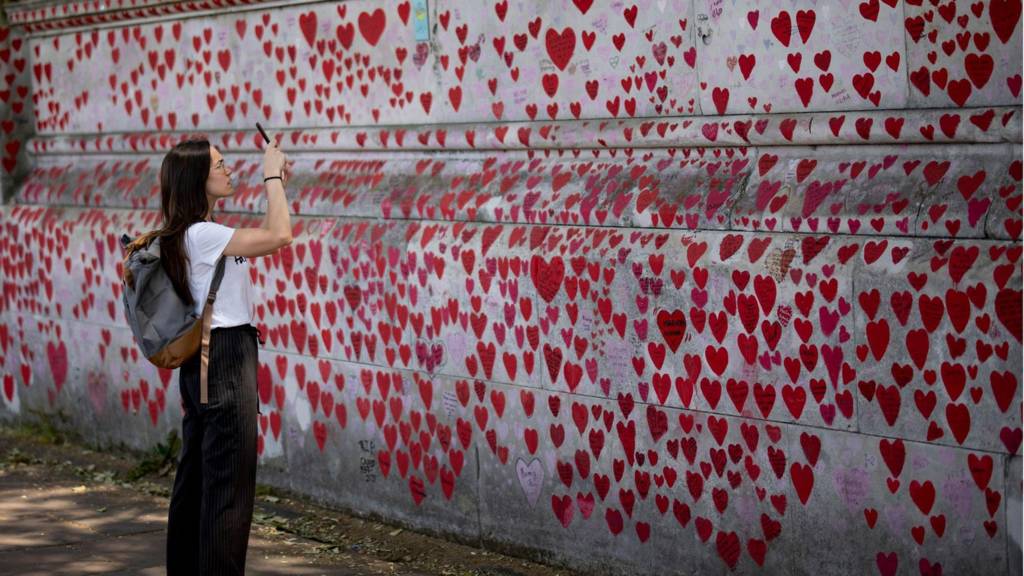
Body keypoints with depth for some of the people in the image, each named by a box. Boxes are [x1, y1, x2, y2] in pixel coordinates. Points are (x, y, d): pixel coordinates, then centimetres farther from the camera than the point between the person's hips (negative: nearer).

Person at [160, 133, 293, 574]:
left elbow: (265, 237, 24)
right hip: (226, 358, -10)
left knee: (196, 474, 17)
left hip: (204, 359, 10)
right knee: (229, 481, -7)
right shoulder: (201, 234, -17)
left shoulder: (196, 234, 12)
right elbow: (280, 236, -24)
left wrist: (278, 182, 15)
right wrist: (272, 177, -12)